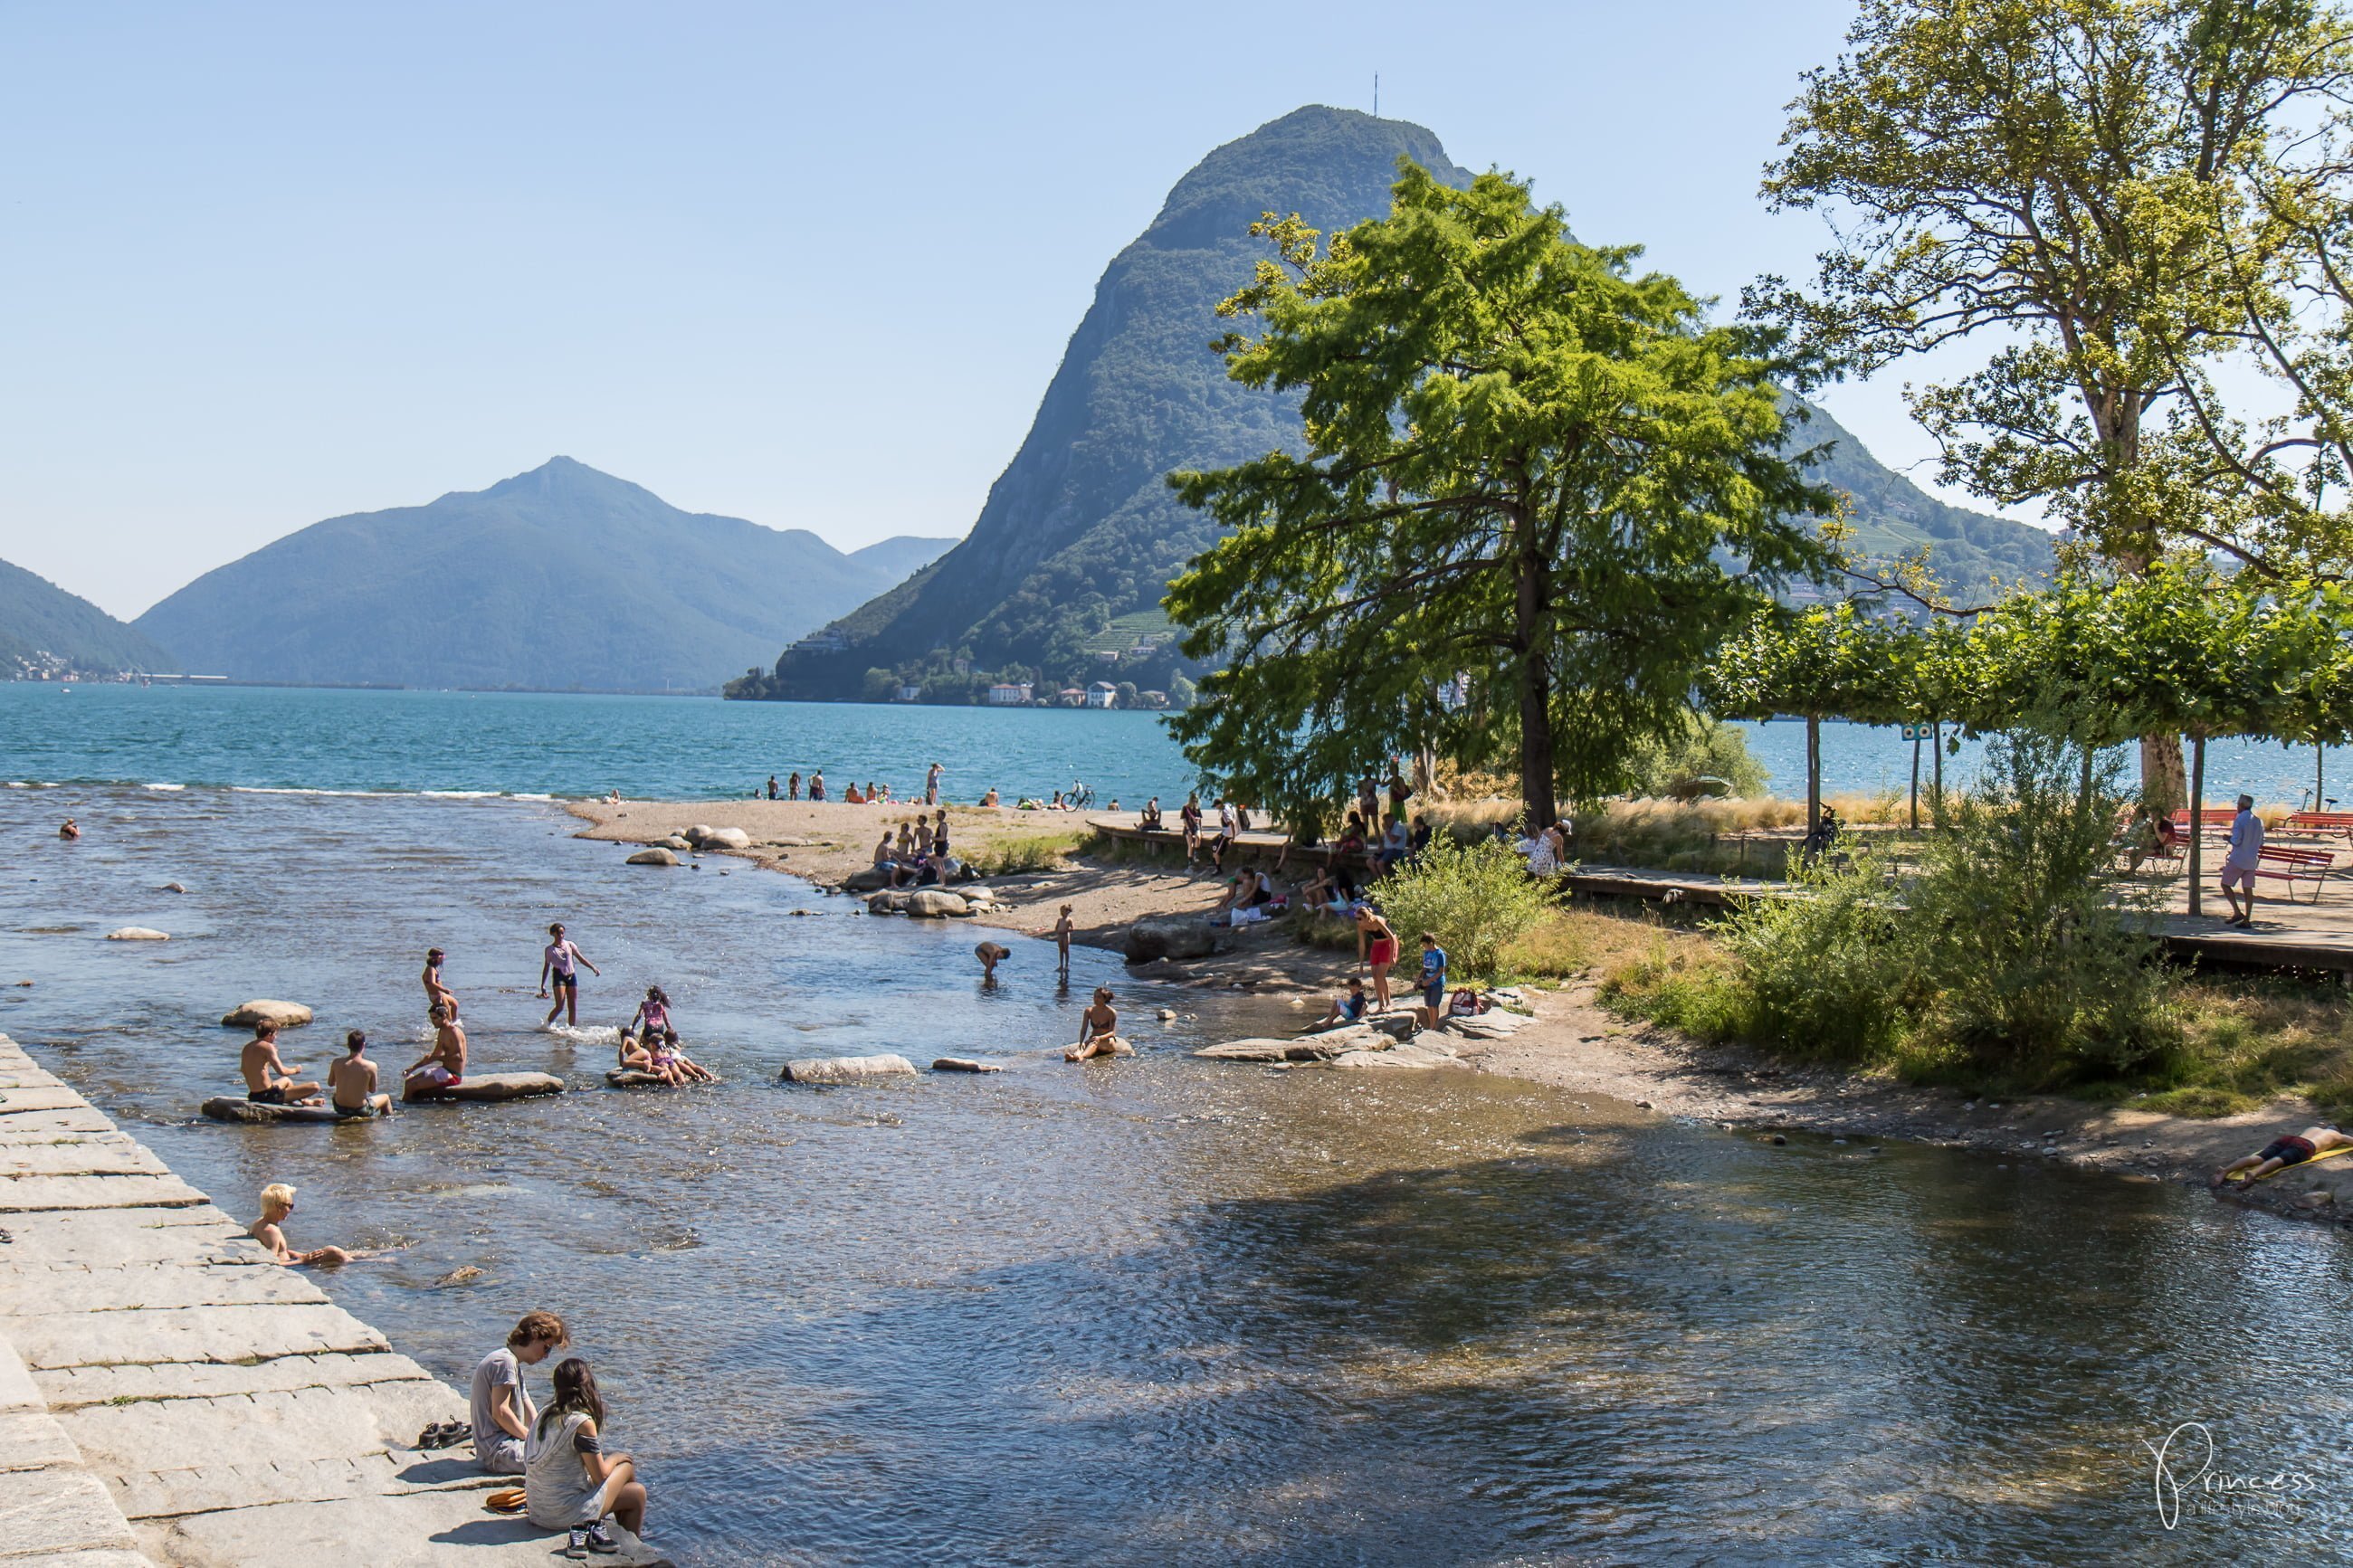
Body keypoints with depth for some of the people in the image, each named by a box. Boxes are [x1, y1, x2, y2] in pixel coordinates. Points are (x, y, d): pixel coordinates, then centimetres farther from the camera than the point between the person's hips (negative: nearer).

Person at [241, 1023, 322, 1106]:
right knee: (314, 1087, -11)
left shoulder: (247, 1047, 9)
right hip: (268, 1095, -10)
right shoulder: (267, 1046, -15)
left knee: (286, 1080, 42)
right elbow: (281, 1071, -24)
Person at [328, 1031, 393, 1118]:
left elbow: (330, 1083, 6)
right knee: (386, 1098, 27)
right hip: (360, 1110, -3)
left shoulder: (337, 1063, -12)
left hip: (339, 1108, 3)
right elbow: (372, 1090, -7)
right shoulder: (371, 1066, -19)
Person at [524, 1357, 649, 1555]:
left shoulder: (546, 1414, 4)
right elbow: (600, 1476, -13)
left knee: (636, 1492, 18)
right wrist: (616, 1459, 8)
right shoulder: (582, 1422, -19)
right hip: (566, 1514, -8)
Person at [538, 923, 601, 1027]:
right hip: (559, 977, -3)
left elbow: (581, 958, 14)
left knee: (573, 1007, 2)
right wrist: (543, 985, 7)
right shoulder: (550, 949, 4)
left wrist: (593, 968, 3)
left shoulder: (569, 944, 10)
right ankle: (545, 1025, 2)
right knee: (560, 1007, -13)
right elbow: (546, 968, 8)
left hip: (571, 976, 3)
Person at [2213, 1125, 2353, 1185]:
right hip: (2303, 1146, -4)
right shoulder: (2337, 1135, 34)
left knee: (2256, 1158, -21)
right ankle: (2254, 1174, -67)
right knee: (2278, 1161, -33)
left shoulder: (2312, 1128, 45)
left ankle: (2225, 1171, -49)